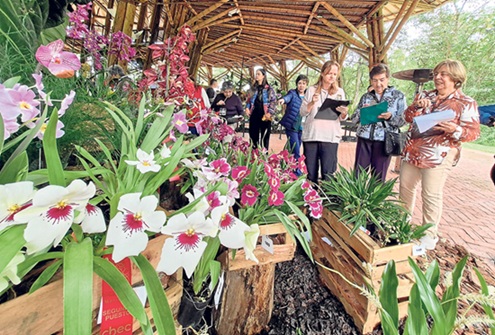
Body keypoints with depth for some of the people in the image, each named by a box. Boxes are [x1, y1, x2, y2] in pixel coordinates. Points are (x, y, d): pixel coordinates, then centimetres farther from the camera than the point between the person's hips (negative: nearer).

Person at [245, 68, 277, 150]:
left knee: (264, 135, 2)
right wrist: (247, 108, 2)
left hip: (264, 115, -4)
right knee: (253, 134, 7)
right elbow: (249, 99, 19)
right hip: (254, 114, 4)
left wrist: (270, 112, -13)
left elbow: (274, 101, -4)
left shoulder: (269, 89, 0)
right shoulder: (253, 88, 12)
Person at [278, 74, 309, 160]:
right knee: (296, 153, -11)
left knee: (294, 151, 12)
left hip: (301, 127, 5)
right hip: (291, 126, -5)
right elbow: (288, 97, -24)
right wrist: (283, 99, -47)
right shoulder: (292, 93, -2)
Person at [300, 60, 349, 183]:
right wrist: (312, 103, -14)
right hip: (310, 135, 0)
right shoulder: (312, 89, 8)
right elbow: (302, 112, 4)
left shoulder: (339, 92, 9)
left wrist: (344, 113, -16)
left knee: (328, 173, -2)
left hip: (330, 137, 0)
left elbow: (342, 118, 6)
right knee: (310, 172, 6)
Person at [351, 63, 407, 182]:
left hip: (384, 141, -1)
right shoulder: (366, 96, 9)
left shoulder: (399, 96, 3)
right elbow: (354, 119, 7)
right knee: (358, 174, 5)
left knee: (378, 177, 6)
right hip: (364, 139, 2)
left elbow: (403, 121, -1)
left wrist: (390, 117, -20)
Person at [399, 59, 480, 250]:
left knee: (431, 195, -2)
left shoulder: (466, 103, -2)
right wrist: (416, 107, -14)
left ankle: (429, 234, 15)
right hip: (412, 151, 5)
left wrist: (455, 130, -26)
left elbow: (473, 132, -6)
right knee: (405, 188, 13)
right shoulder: (424, 95, 11)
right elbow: (408, 118, 5)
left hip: (438, 156, -5)